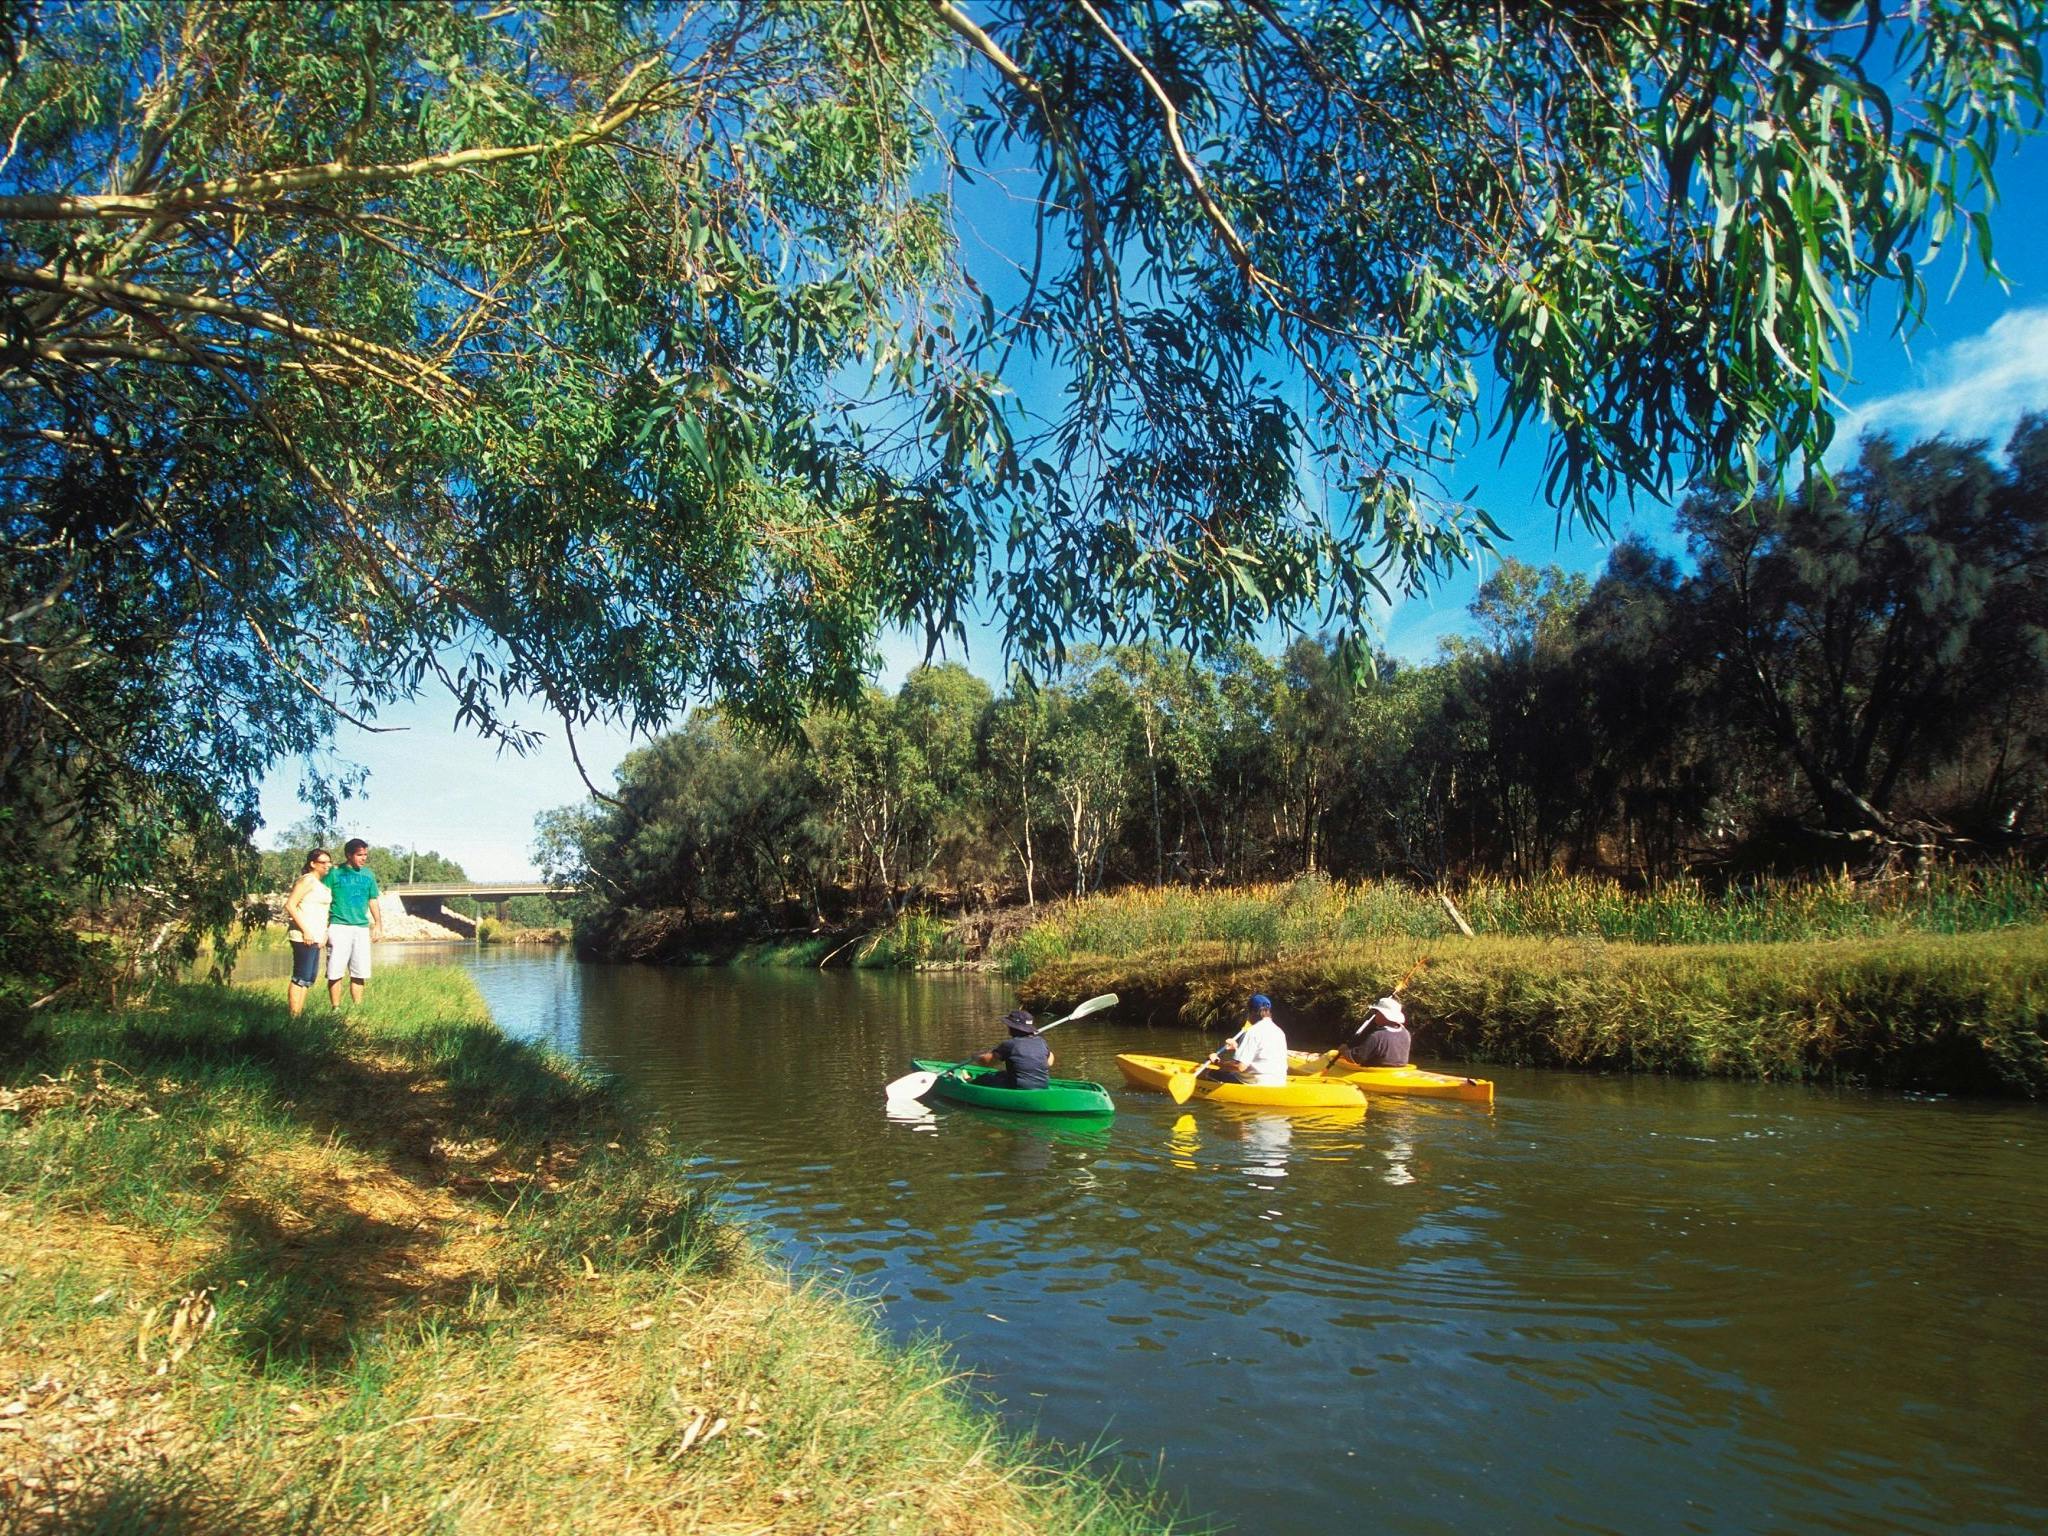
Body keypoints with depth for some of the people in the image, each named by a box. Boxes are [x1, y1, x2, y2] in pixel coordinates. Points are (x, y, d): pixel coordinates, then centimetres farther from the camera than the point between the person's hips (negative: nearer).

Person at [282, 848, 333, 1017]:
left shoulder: (321, 883, 18)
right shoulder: (307, 880, -10)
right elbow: (290, 905, -17)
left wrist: (324, 933, 16)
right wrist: (305, 931, -20)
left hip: (315, 937, 10)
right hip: (304, 936, -10)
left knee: (311, 977, 13)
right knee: (301, 977, -9)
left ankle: (300, 1012, 19)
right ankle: (294, 1015, -7)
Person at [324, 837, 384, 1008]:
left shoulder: (368, 875, 11)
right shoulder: (335, 873, -1)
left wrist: (378, 924, 13)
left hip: (362, 928, 4)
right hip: (339, 926, -4)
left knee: (359, 973, 6)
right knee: (335, 972, -3)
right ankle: (336, 1008, 3)